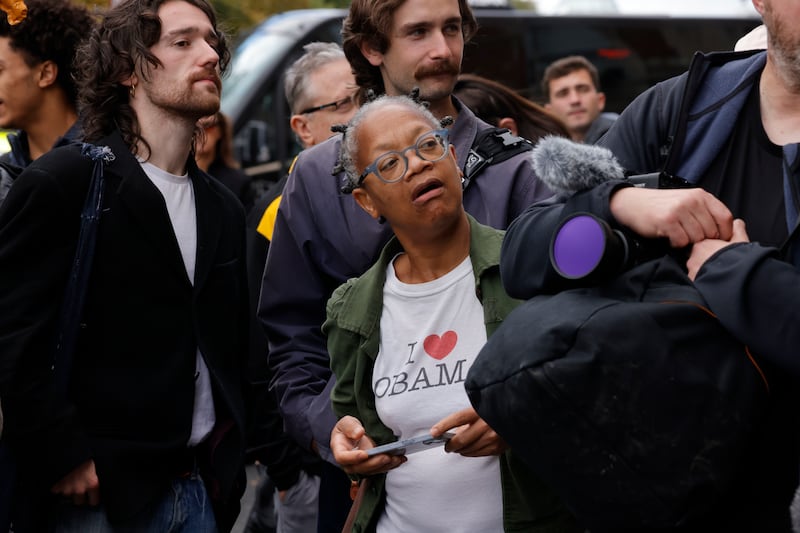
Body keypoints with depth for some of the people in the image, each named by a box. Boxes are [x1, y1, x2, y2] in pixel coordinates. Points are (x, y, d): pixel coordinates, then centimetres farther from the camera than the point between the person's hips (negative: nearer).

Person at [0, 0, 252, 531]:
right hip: (101, 489, -6)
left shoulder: (224, 208, 13)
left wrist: (233, 458, 10)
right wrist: (62, 458, -15)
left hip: (203, 486, 6)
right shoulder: (62, 182, -8)